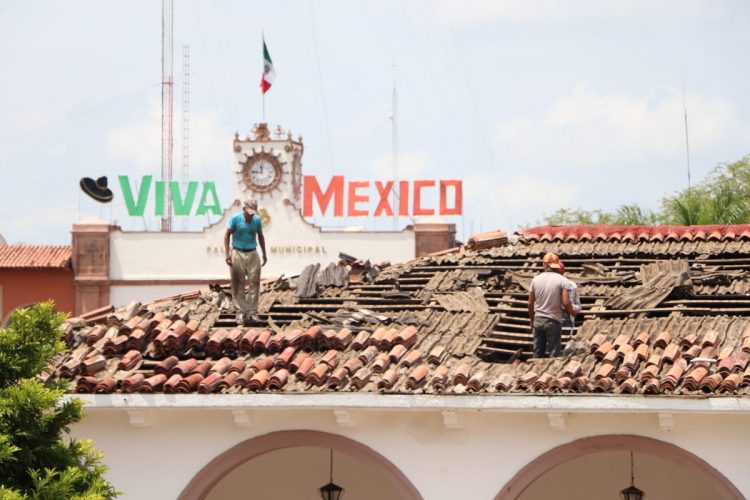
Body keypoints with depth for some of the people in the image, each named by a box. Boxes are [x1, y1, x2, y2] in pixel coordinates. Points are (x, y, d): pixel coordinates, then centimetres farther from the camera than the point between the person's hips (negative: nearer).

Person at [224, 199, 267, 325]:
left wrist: (264, 254, 19)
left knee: (254, 283, -3)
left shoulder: (257, 220, 5)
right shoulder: (235, 219, -5)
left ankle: (252, 312, 0)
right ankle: (240, 313, 3)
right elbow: (227, 235, -2)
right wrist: (227, 254, -9)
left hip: (252, 254, 3)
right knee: (238, 285, -1)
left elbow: (261, 237, 17)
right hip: (238, 254, -3)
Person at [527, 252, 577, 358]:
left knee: (538, 354, 12)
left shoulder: (536, 279, 3)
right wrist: (572, 312, 5)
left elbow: (530, 303, 6)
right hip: (553, 321, -4)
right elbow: (566, 302, -16)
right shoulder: (562, 280, -9)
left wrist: (532, 320, 20)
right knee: (553, 354, 2)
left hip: (538, 320, 4)